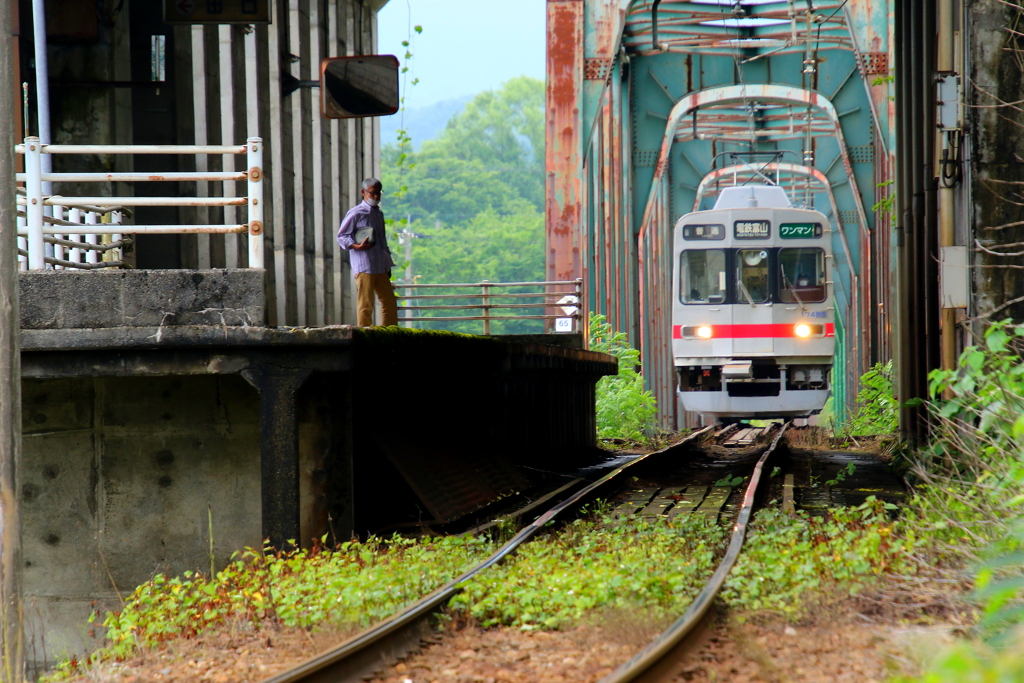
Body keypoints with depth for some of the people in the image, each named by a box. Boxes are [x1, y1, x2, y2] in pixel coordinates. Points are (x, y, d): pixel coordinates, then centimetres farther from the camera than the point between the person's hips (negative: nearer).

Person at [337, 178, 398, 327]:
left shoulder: (378, 214, 19)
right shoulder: (356, 213, -3)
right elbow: (342, 236, -3)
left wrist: (387, 264, 21)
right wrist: (357, 246, -20)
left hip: (380, 268, 7)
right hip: (364, 267, -7)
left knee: (390, 302, 6)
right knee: (365, 304, -6)